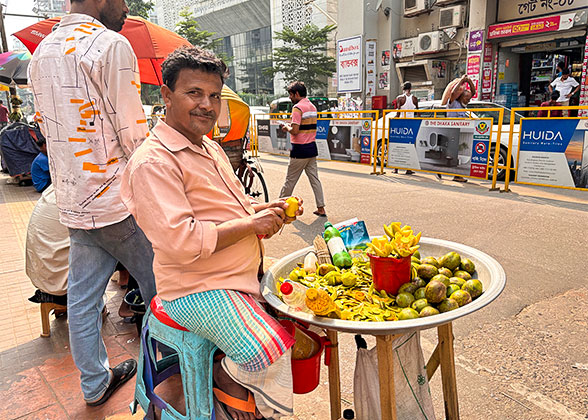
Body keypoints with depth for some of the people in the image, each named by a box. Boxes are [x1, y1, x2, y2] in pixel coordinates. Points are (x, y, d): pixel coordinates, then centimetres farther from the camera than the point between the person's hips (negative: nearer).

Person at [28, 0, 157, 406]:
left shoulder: (40, 53, 13)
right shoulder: (112, 44, -13)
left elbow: (49, 128, 17)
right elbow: (134, 134, -16)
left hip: (72, 203, 8)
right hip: (117, 201, -8)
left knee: (82, 297, 14)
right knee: (159, 287, 10)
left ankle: (95, 383, 31)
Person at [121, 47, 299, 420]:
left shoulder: (211, 148, 14)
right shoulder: (152, 162, -18)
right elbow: (181, 242, -27)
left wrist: (265, 209, 3)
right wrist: (251, 224, -18)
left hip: (246, 273, 10)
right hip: (198, 288, -9)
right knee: (270, 354, -26)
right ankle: (224, 375, 9)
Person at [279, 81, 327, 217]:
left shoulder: (298, 107, -14)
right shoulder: (313, 107, 13)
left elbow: (295, 131, -21)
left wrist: (287, 127, -1)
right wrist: (291, 127, 14)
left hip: (300, 150, -8)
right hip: (312, 149, 8)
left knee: (290, 180, 5)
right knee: (315, 179, 9)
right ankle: (321, 208, 9)